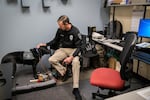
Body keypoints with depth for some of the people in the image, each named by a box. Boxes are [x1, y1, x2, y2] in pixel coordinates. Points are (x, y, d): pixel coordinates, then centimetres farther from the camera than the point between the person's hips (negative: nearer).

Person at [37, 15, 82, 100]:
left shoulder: (75, 31, -16)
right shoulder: (60, 30, -3)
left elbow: (78, 47, -16)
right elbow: (55, 40, 14)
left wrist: (71, 57, -31)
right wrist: (45, 44, 2)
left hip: (73, 50, -4)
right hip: (63, 49, 5)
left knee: (76, 62, -35)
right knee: (51, 60, -22)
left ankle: (76, 88, -31)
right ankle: (64, 72, -4)